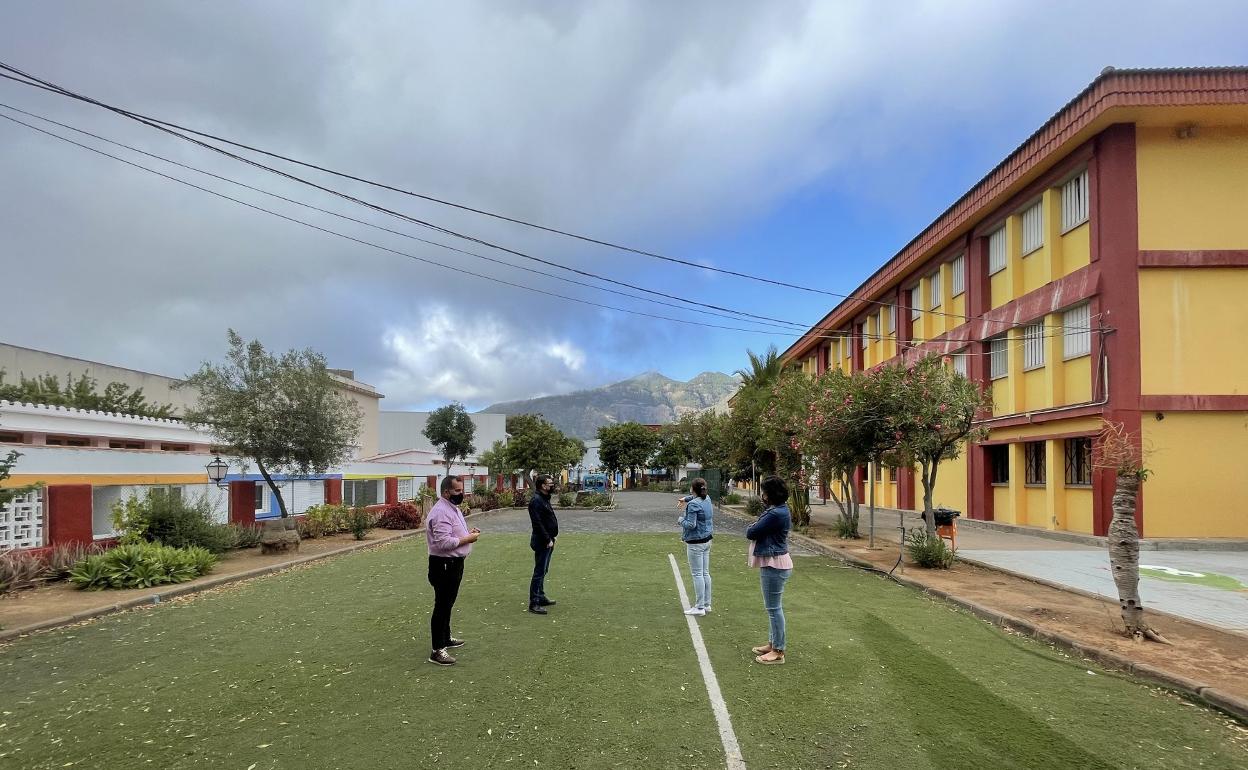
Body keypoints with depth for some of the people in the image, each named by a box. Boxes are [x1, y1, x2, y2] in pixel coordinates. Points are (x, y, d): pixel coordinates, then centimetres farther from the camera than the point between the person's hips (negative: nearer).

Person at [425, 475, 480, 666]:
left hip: (454, 563, 10)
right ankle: (437, 650, 1)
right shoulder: (441, 512, -22)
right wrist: (468, 538, -20)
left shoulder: (452, 508, 12)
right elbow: (444, 542, -29)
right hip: (444, 565, -10)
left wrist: (468, 532, 5)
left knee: (448, 604, 22)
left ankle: (445, 637, 37)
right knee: (442, 606, -5)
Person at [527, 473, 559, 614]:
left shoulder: (544, 498, 14)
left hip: (547, 541, 11)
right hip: (542, 542, -11)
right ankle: (533, 604, -3)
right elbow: (538, 523, -24)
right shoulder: (536, 500, -19)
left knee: (543, 571, 18)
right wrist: (548, 540, -22)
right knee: (539, 572, -7)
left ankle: (541, 597, 28)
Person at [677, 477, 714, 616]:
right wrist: (686, 498, 35)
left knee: (697, 574, -4)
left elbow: (691, 525, -22)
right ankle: (706, 604, 19)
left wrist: (681, 520, -5)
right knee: (705, 573, 13)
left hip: (695, 543, -8)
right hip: (707, 541, 8)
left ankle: (699, 607, -2)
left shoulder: (693, 504, -19)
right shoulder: (707, 499, 6)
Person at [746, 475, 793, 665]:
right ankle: (773, 643, 30)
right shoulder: (779, 510, 11)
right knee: (773, 607, 19)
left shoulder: (775, 514, -23)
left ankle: (778, 652, 6)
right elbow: (758, 530, 13)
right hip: (772, 563, 11)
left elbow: (751, 533, -18)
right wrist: (757, 526, -7)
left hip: (774, 565, -11)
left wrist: (753, 527, 2)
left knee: (774, 608, -2)